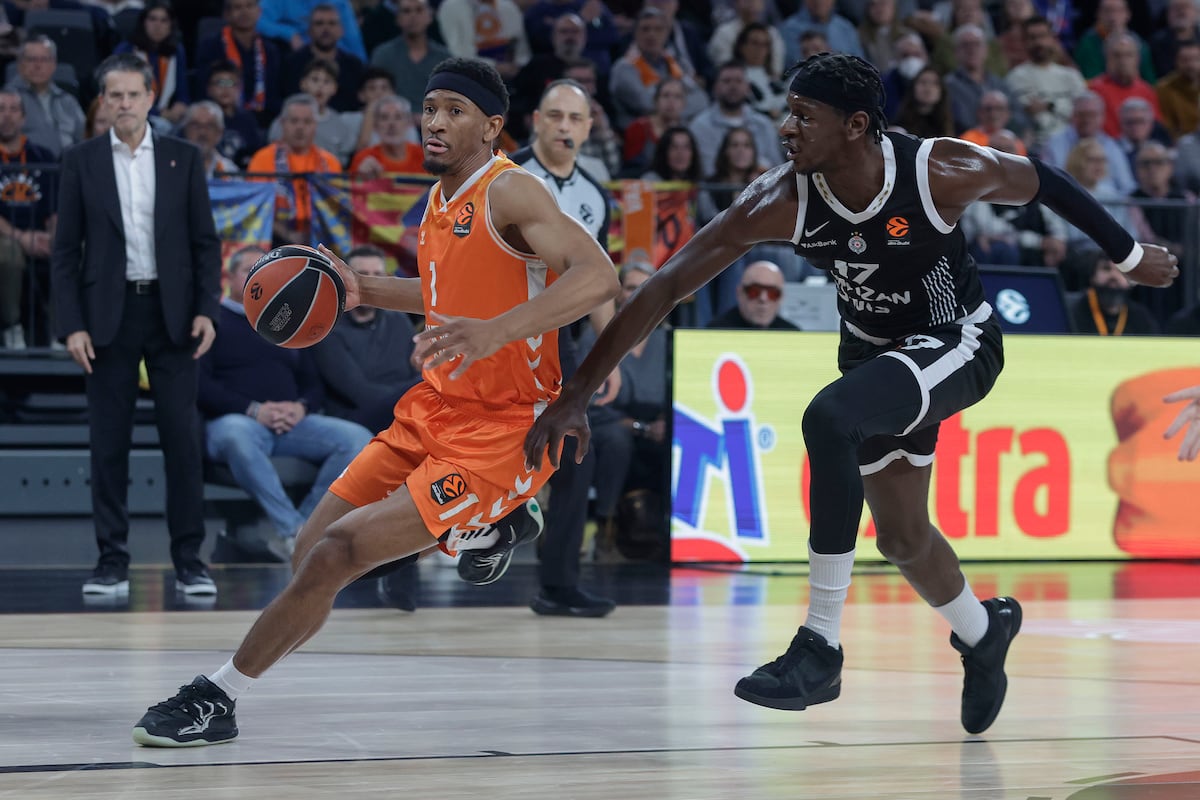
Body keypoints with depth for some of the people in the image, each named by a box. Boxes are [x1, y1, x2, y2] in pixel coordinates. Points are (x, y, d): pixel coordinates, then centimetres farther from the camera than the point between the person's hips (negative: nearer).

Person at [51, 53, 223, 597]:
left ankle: (189, 561, 5)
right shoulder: (81, 162, 4)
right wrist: (71, 325, -6)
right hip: (109, 315, 0)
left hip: (172, 313, 0)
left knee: (183, 440, -1)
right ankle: (112, 562, 8)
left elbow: (205, 241, 6)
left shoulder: (183, 159, 5)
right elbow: (66, 251, 2)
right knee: (108, 444, 2)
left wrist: (206, 309, -6)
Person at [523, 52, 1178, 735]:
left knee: (830, 418, -32)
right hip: (875, 353, 5)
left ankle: (821, 650, -25)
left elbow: (1044, 182, -9)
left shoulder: (943, 172, -30)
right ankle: (983, 633, 52)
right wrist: (577, 396, -25)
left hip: (958, 344, -5)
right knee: (901, 536, 16)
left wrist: (1131, 256, 5)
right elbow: (667, 287, -22)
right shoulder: (782, 202, -24)